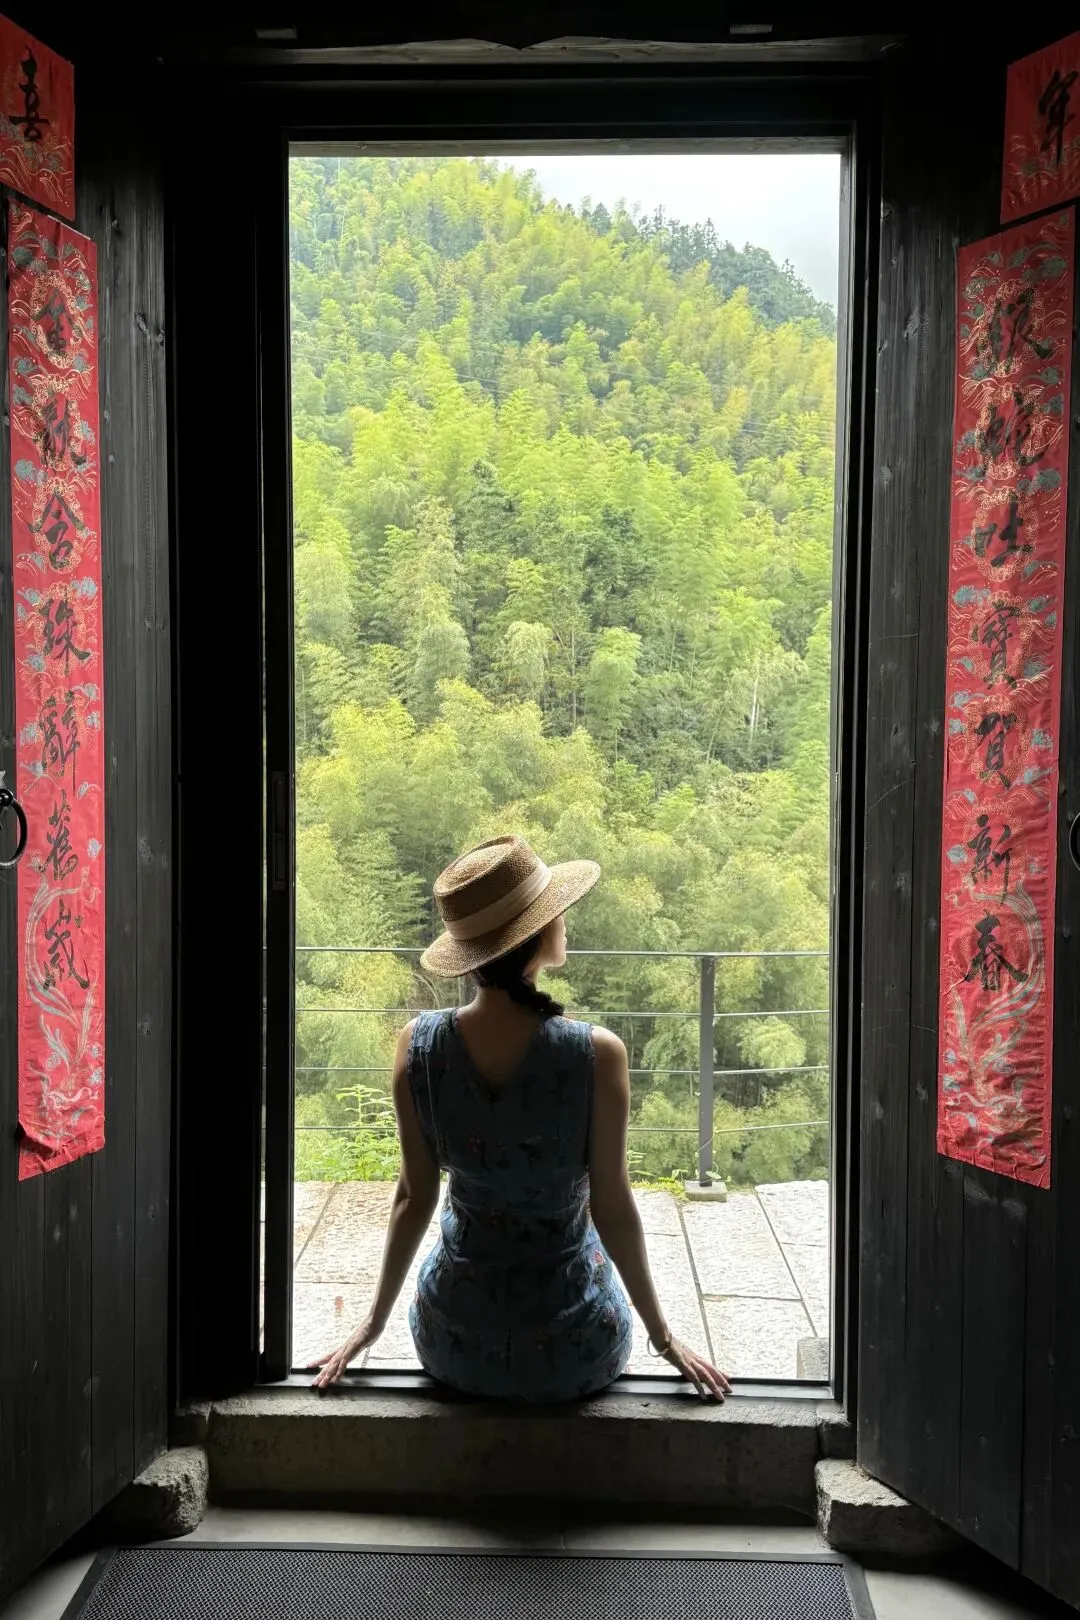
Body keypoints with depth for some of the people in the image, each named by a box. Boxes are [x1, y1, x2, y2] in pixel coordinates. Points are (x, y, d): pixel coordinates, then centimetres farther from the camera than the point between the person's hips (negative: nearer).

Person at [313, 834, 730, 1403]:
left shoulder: (418, 1044, -16)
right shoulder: (597, 1054, -24)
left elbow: (414, 1196, -6)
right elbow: (613, 1210, -15)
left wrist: (374, 1320, 9)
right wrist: (662, 1336, 1)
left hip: (454, 1345, 2)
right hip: (571, 1355, -2)